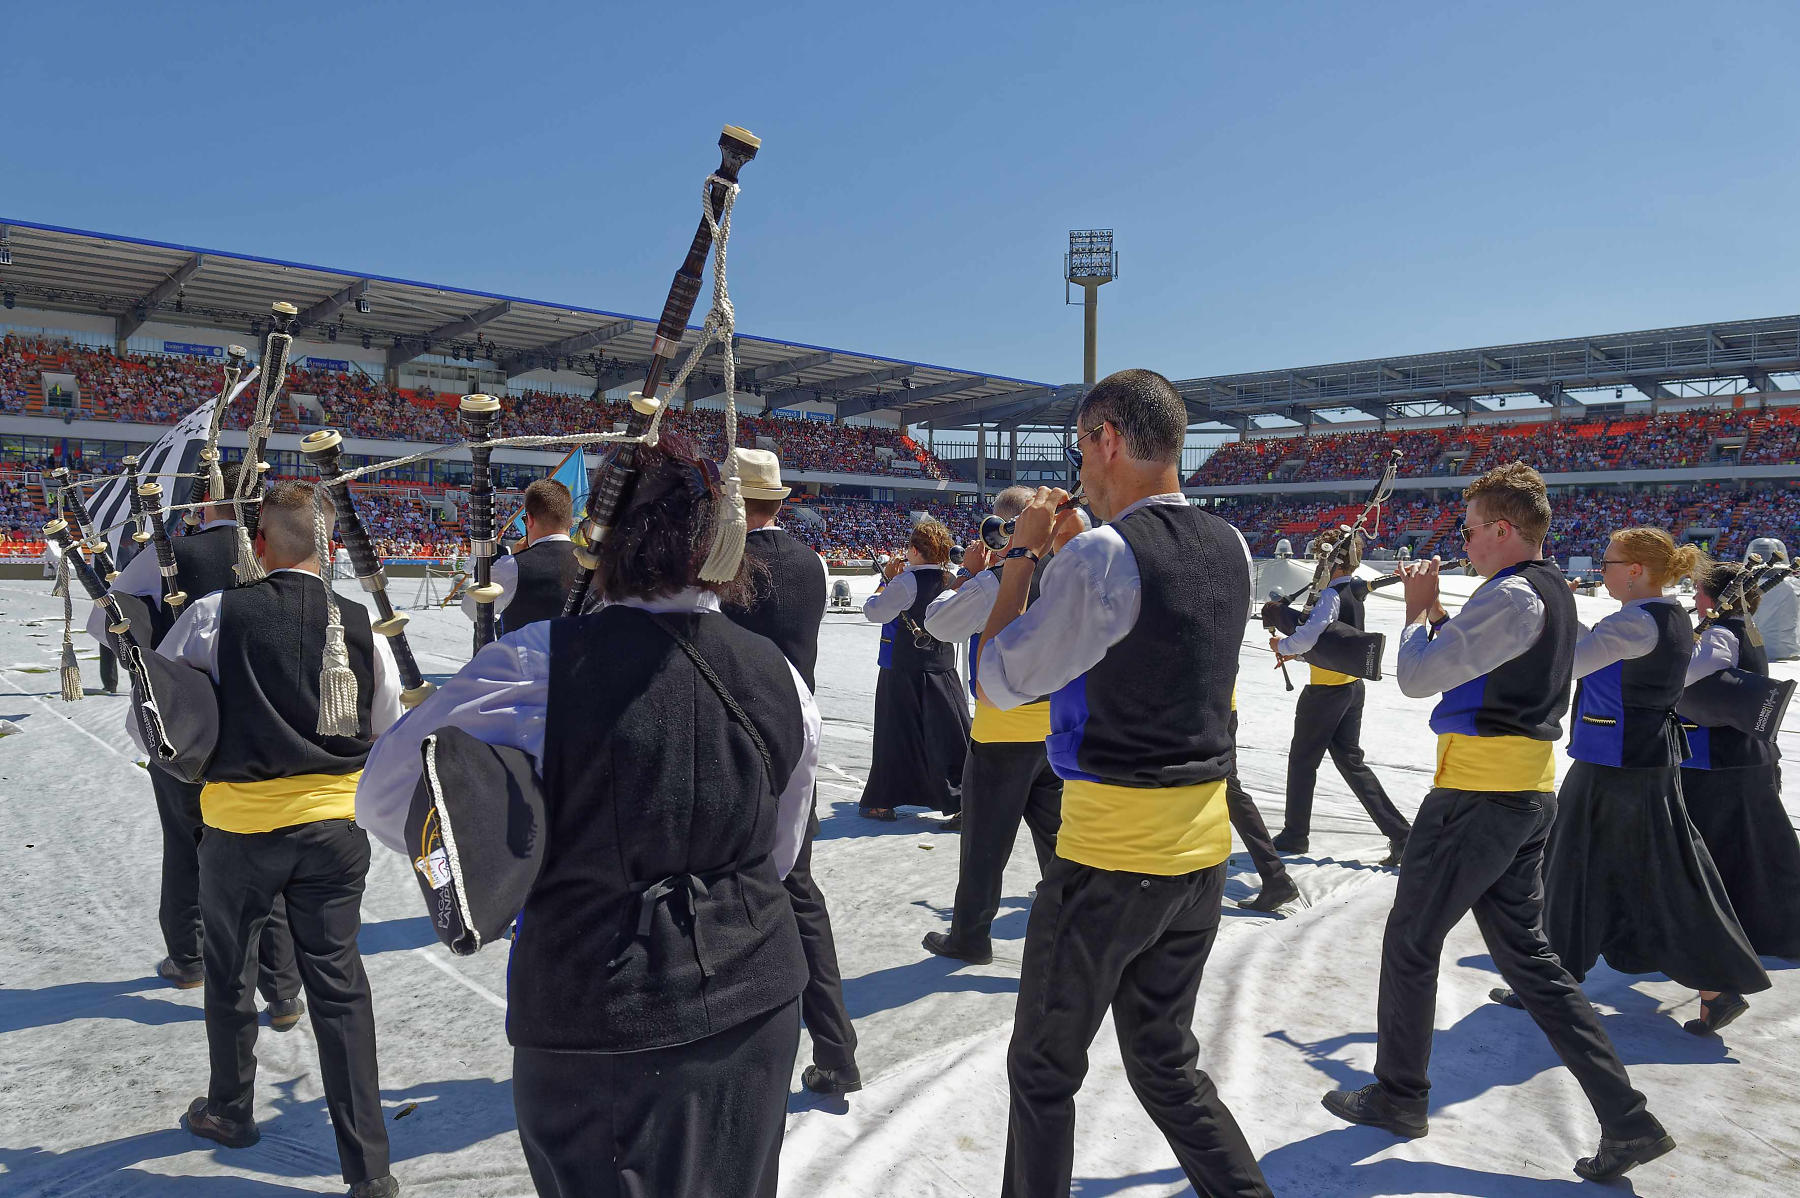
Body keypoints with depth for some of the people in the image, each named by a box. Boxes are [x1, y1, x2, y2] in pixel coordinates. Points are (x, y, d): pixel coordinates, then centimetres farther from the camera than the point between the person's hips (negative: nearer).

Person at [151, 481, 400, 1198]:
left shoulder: (217, 614, -9)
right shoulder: (360, 625, -5)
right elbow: (387, 735, 4)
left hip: (240, 824, -1)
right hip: (336, 825, 1)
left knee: (230, 972, 22)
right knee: (339, 985, 7)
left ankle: (230, 1112, 44)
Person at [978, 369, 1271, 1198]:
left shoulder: (1100, 555, -20)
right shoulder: (1230, 548, 4)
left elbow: (1001, 681, -11)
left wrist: (1023, 555, -2)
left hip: (1108, 857, -7)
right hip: (1202, 849, 8)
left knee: (1043, 1069, 12)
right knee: (1165, 1058, 23)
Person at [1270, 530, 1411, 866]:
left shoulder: (1332, 594, -18)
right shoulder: (1355, 592, 11)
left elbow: (1309, 636, -31)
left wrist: (1282, 646, -13)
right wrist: (1294, 650, 11)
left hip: (1326, 690, -9)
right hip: (1352, 687, 9)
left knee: (1302, 760, 8)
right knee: (1351, 762, 13)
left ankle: (1294, 834, 20)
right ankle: (1400, 834, 8)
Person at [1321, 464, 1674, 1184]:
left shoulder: (1512, 596, -18)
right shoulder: (1554, 592, 14)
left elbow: (1415, 677, -18)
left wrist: (1418, 610, -3)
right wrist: (1437, 614, 10)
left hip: (1478, 795, -10)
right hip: (1530, 794, 10)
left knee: (1410, 942, 7)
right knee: (1525, 953, 16)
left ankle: (1398, 1097, 22)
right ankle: (1627, 1119, 14)